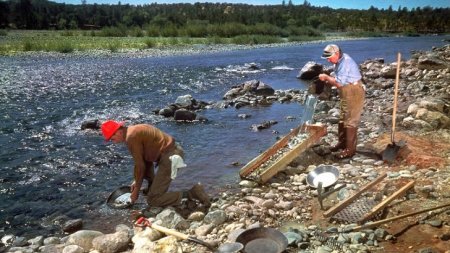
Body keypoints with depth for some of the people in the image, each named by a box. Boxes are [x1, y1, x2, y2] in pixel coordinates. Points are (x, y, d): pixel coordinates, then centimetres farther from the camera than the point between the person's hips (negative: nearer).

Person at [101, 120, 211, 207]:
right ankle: (154, 186, 28)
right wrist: (137, 181, 22)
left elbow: (140, 165, -9)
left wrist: (137, 189, 3)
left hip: (170, 157, -10)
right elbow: (143, 160, 22)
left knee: (153, 200, -7)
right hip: (172, 150, 10)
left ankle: (191, 193, -15)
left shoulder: (131, 137, -13)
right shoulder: (134, 130, 17)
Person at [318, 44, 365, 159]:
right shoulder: (339, 62, 8)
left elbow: (339, 83, -28)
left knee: (350, 122, -6)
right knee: (342, 120, 18)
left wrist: (326, 77, -16)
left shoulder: (345, 62, -23)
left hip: (354, 94, -10)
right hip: (346, 95, 10)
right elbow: (339, 80, 15)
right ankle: (342, 143, 31)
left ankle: (350, 149, 0)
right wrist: (328, 80, -3)